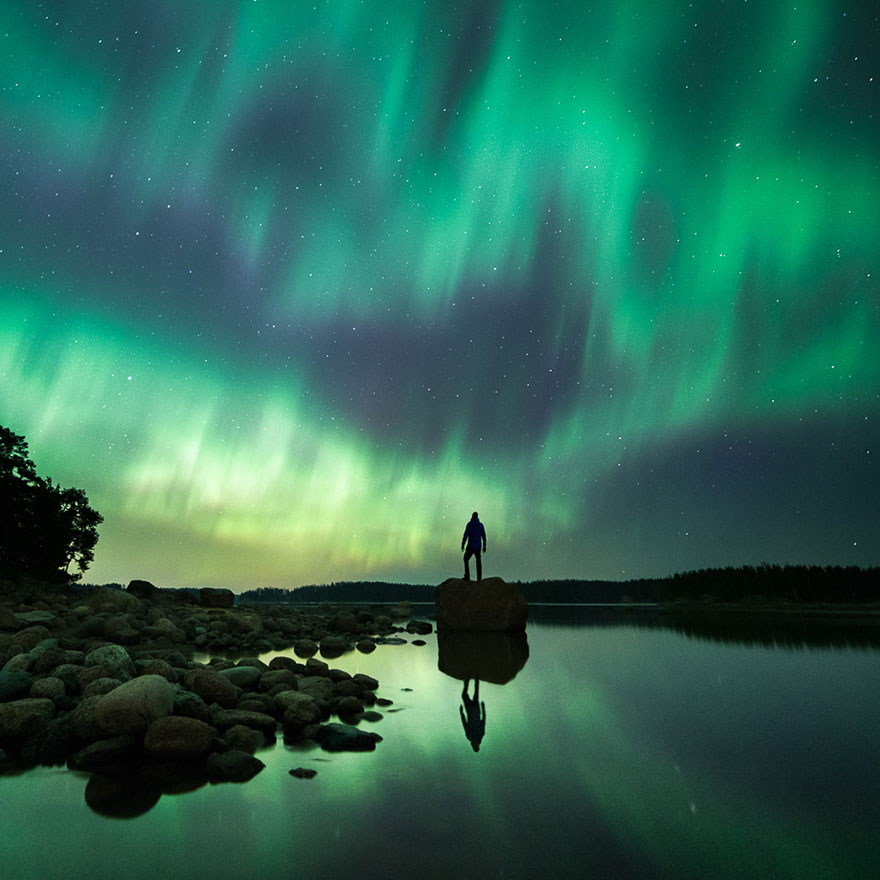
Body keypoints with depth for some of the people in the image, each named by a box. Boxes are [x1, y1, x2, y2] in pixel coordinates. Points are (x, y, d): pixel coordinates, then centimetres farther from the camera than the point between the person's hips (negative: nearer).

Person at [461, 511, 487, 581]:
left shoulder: (469, 524, -7)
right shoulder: (481, 525, 4)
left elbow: (465, 535, -13)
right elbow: (484, 536, 5)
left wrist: (462, 545, -6)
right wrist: (484, 546, 13)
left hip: (470, 546, -3)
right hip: (478, 546, 3)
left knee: (466, 559, 13)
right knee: (478, 561, 17)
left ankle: (467, 576, 2)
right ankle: (479, 577, 12)